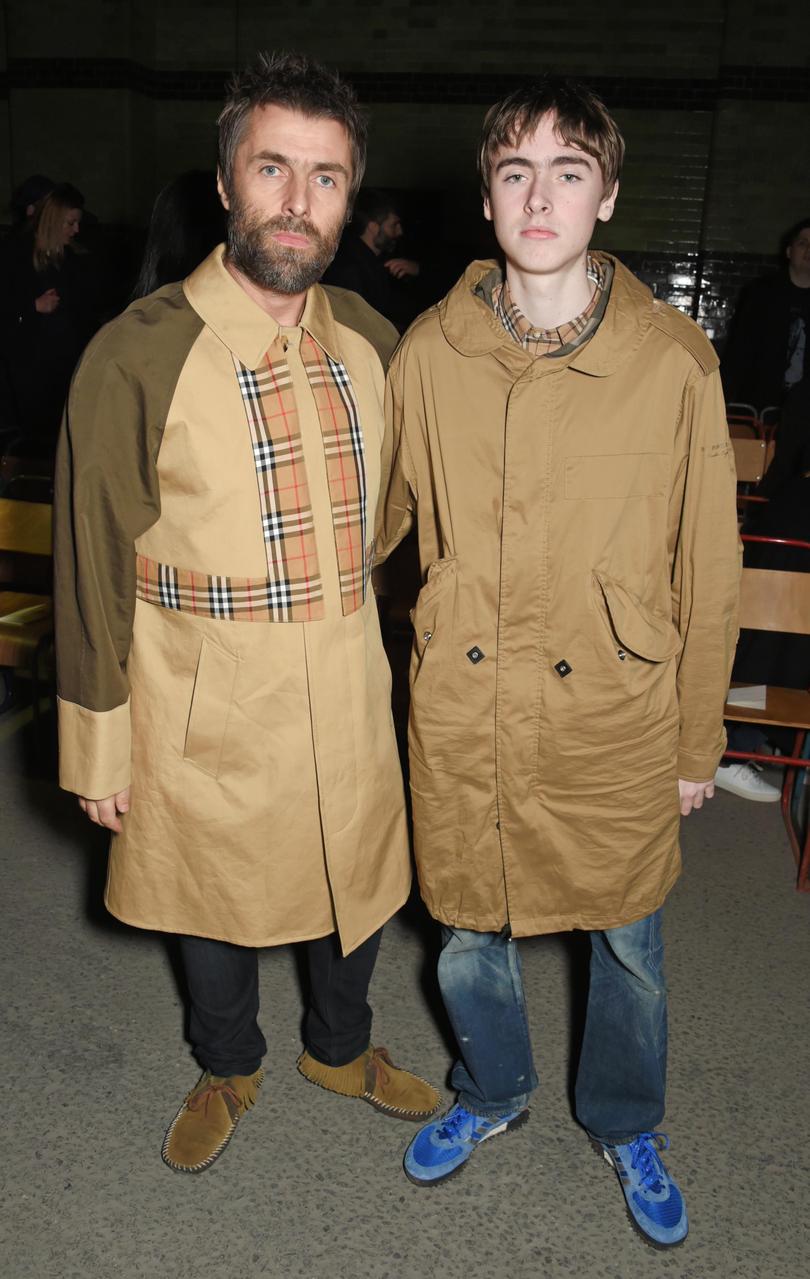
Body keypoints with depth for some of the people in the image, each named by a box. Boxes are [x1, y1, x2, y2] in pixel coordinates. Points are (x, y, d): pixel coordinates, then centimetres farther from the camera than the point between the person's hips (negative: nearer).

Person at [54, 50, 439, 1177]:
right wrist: (99, 746, -5)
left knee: (358, 883, 20)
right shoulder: (138, 356, -15)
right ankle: (229, 1069, 49)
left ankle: (339, 1048, 51)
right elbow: (94, 566, -9)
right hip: (205, 710, -3)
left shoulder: (371, 343, -1)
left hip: (350, 697, 4)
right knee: (217, 900, 18)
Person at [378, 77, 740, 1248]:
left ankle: (626, 1126, 48)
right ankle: (494, 1094, 51)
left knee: (629, 945, 17)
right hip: (463, 718, 2)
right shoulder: (430, 353, -4)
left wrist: (697, 741, 2)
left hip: (616, 722, -1)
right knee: (469, 935, 19)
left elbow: (708, 569, -2)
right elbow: (375, 520, 9)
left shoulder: (675, 361, -9)